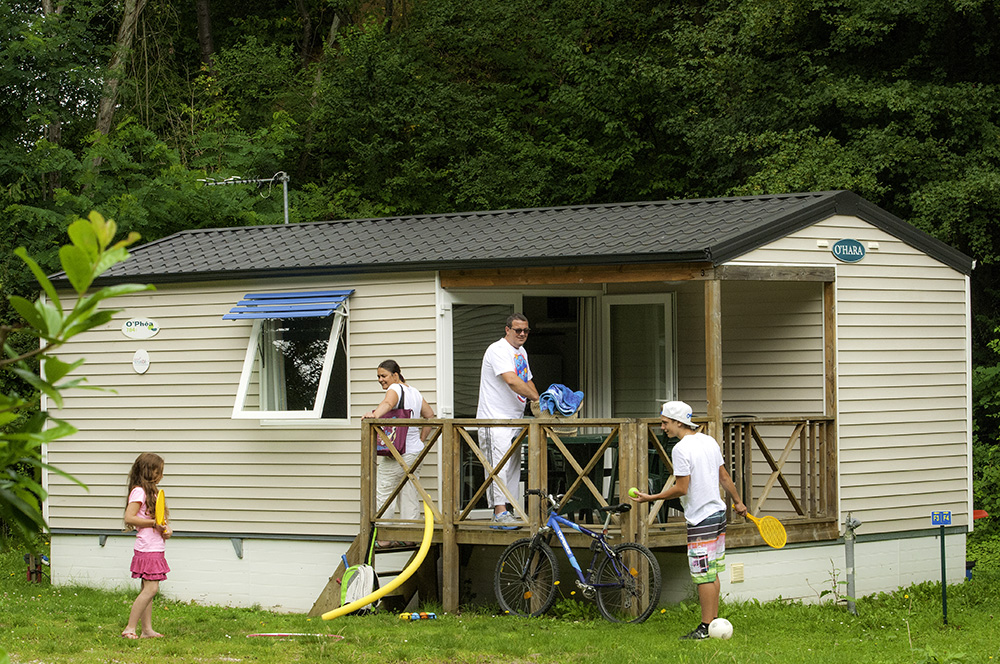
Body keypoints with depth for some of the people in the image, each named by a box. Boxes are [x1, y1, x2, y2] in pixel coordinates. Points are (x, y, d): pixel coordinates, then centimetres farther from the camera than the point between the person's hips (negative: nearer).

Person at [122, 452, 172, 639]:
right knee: (151, 588, -14)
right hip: (148, 548, -10)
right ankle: (130, 629, -13)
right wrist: (153, 523, -20)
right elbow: (129, 518, -20)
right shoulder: (139, 492, -11)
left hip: (156, 549, 10)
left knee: (148, 589, 9)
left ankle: (147, 630, 10)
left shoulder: (150, 491, 19)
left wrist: (166, 528, 3)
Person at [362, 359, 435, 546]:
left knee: (384, 492, -3)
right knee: (409, 493, 11)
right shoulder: (414, 392, 16)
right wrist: (421, 439, 21)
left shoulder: (395, 389, -10)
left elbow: (388, 403, -33)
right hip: (415, 451, 9)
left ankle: (383, 537, -6)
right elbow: (429, 415, 23)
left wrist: (375, 414, -52)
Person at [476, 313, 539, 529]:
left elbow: (527, 382, 26)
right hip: (494, 420, -10)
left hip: (514, 420, 10)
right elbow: (512, 381, -26)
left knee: (513, 466, 9)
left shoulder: (521, 352, 17)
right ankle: (500, 513, -21)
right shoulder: (498, 350, -14)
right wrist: (536, 397, -26)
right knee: (498, 464, -15)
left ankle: (503, 512, 13)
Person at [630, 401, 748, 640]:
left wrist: (651, 498, -9)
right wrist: (738, 502, 27)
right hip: (718, 512, 9)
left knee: (703, 575, -4)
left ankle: (706, 627, -2)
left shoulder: (681, 449, -17)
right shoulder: (709, 441, 9)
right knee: (712, 573, 15)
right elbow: (724, 477, 15)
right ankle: (714, 620, 19)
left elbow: (681, 489, -18)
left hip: (701, 519, -9)